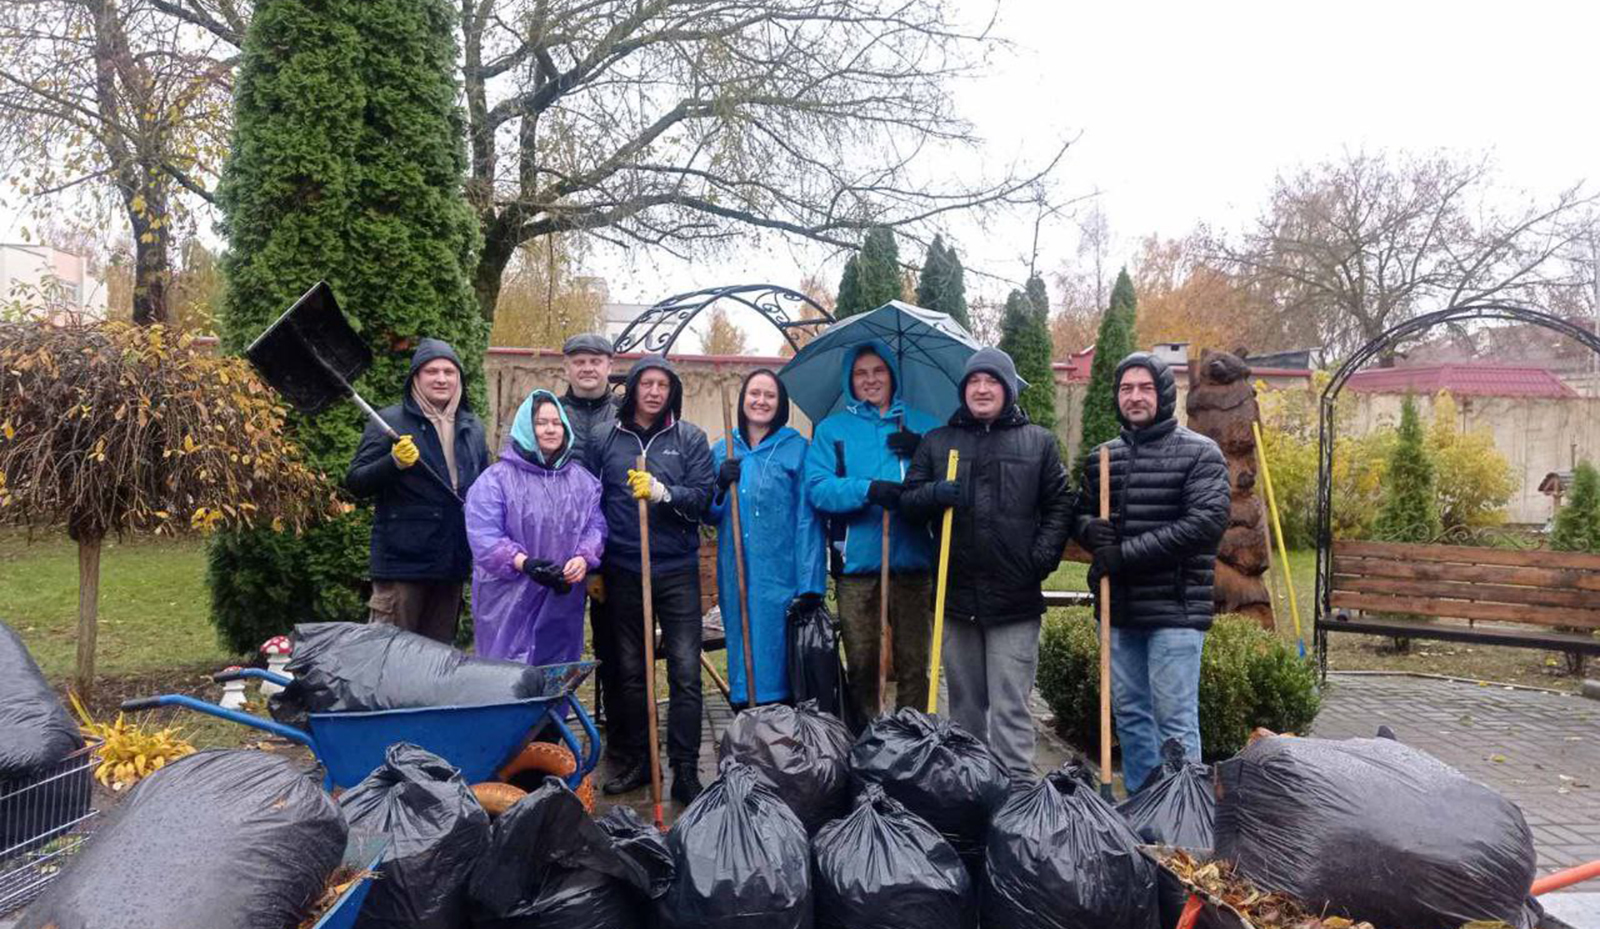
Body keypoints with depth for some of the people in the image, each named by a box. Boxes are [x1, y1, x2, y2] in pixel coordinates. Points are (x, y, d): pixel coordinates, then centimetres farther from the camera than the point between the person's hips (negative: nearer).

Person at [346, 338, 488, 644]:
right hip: (402, 560, -5)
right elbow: (355, 482, -6)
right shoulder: (390, 422, -2)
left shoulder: (472, 427, 14)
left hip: (453, 562, 5)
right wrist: (394, 463, -23)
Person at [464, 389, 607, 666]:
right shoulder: (497, 479, -5)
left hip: (563, 601, 4)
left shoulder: (582, 479, 12)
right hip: (509, 603, -4)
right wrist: (525, 563, -25)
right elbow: (483, 535, -12)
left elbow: (595, 525, 6)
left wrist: (583, 558, -15)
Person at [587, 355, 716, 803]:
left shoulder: (689, 438, 4)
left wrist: (664, 492, -22)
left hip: (677, 569, -1)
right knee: (629, 671, 11)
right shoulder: (604, 439, 6)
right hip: (623, 571, 2)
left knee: (686, 671, -3)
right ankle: (634, 761, 25)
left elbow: (704, 494, -4)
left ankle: (685, 770, 5)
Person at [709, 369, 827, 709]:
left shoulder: (796, 448, -1)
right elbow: (709, 517, 14)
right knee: (742, 655, 9)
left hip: (781, 576, -3)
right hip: (736, 576, 4)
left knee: (776, 657, 0)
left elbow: (807, 519, -5)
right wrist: (721, 486, -7)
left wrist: (809, 586, -11)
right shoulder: (722, 451, 11)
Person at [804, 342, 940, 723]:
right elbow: (817, 488, -6)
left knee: (913, 663, 7)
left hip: (913, 561, 1)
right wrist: (868, 489, -20)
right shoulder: (832, 429, 9)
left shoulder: (923, 426, 14)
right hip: (857, 563, -1)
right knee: (861, 665, 7)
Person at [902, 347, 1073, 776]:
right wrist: (934, 494, -13)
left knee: (1010, 706, -4)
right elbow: (908, 500, 8)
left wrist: (1043, 555, -7)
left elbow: (1060, 505, 7)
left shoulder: (1038, 442, 8)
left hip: (1015, 598, -3)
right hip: (955, 595, 3)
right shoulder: (937, 441, 12)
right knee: (965, 703, 14)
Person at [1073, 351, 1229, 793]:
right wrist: (1091, 529, -5)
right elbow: (1081, 512, 22)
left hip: (1175, 609, -5)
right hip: (1119, 609, 6)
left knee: (1175, 720, -3)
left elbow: (1206, 522, -14)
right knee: (1129, 714, 13)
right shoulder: (1102, 457, 13)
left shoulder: (1199, 453, -3)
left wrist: (1125, 553, -16)